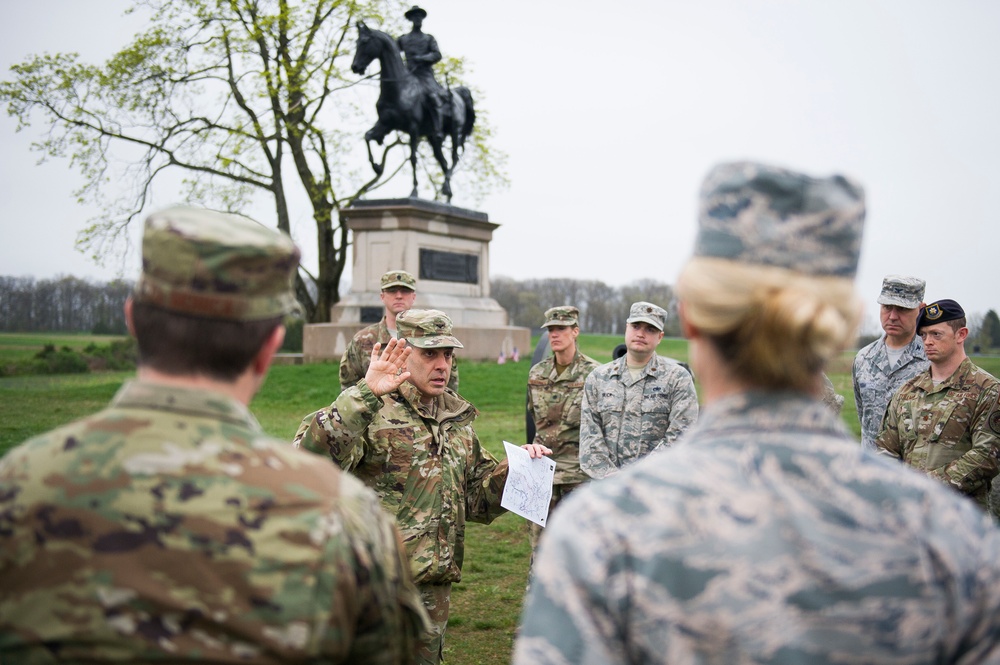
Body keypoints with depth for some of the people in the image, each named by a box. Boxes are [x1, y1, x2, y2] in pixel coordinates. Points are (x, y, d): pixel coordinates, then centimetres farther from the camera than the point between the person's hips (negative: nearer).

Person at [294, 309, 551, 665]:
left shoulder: (457, 418, 12)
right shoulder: (370, 410, -11)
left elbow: (476, 495, 19)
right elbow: (310, 455, -29)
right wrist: (365, 394, -33)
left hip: (434, 586, 7)